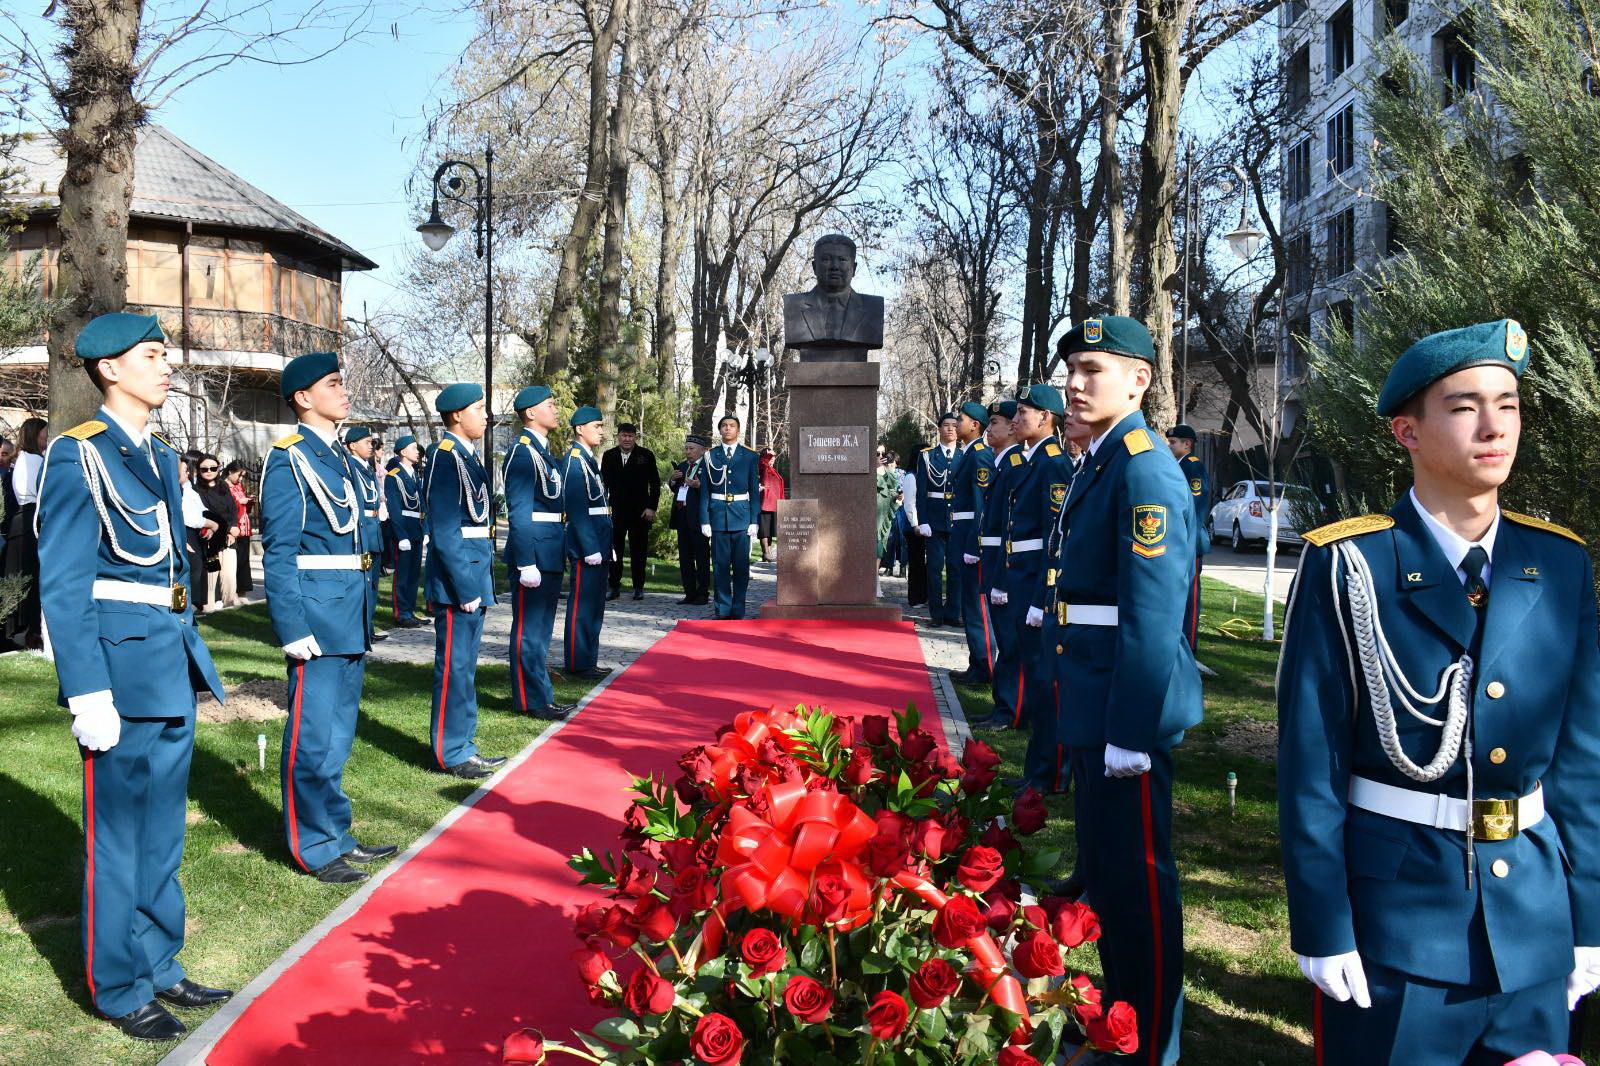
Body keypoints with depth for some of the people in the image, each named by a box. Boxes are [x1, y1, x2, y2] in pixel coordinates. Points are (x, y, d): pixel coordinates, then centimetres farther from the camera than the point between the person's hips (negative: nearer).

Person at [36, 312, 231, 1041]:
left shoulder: (159, 458, 13)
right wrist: (88, 694, -18)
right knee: (118, 830, 4)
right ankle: (121, 989, 18)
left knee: (163, 825, 15)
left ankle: (159, 966, 29)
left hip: (171, 659, 8)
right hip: (120, 658, -8)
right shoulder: (78, 457, -11)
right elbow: (63, 587, -14)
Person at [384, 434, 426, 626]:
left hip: (417, 531, 8)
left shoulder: (416, 476, 16)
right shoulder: (393, 476, -8)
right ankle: (401, 615, 2)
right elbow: (394, 509, -13)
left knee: (414, 573, 11)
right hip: (403, 531, -8)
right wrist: (402, 536, -19)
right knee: (402, 573, -3)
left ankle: (410, 612, 19)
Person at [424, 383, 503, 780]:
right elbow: (445, 532, -19)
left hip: (474, 578, 10)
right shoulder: (446, 456, -15)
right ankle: (452, 755, 8)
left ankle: (461, 746, 24)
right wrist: (465, 588, -20)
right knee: (455, 667, -1)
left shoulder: (466, 455, 14)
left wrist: (478, 583, 17)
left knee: (464, 666, 15)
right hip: (458, 580, -10)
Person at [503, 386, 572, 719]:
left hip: (550, 553, 10)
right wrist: (526, 563, -23)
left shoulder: (543, 451, 16)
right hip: (534, 552, -10)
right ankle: (532, 701, 5)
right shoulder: (523, 452, -14)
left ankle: (538, 692, 26)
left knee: (541, 626, 16)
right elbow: (519, 513, -19)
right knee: (530, 628, -1)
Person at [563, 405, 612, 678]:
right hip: (586, 545, -10)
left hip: (597, 544, 10)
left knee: (595, 606, 14)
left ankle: (588, 661, 22)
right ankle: (578, 664, 4)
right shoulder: (575, 460, -13)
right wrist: (591, 548, -22)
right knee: (582, 605, -3)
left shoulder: (589, 460, 17)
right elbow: (577, 509, -20)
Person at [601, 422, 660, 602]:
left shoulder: (646, 455, 0)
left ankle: (638, 587, 12)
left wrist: (651, 507, -7)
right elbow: (604, 482, 10)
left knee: (639, 551, 4)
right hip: (615, 511, 2)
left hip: (640, 511, -2)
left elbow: (655, 483, 0)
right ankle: (615, 587, 9)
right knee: (614, 549, 2)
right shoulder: (609, 456, 7)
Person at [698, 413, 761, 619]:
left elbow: (755, 491, 5)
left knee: (741, 564, 1)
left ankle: (738, 609, 8)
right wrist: (704, 520, -2)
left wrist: (754, 521, -2)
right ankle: (723, 610, 7)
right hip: (718, 514, 0)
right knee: (720, 564, 1)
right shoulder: (710, 456, 7)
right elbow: (705, 491, 6)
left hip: (742, 514, 0)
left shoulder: (750, 456, 6)